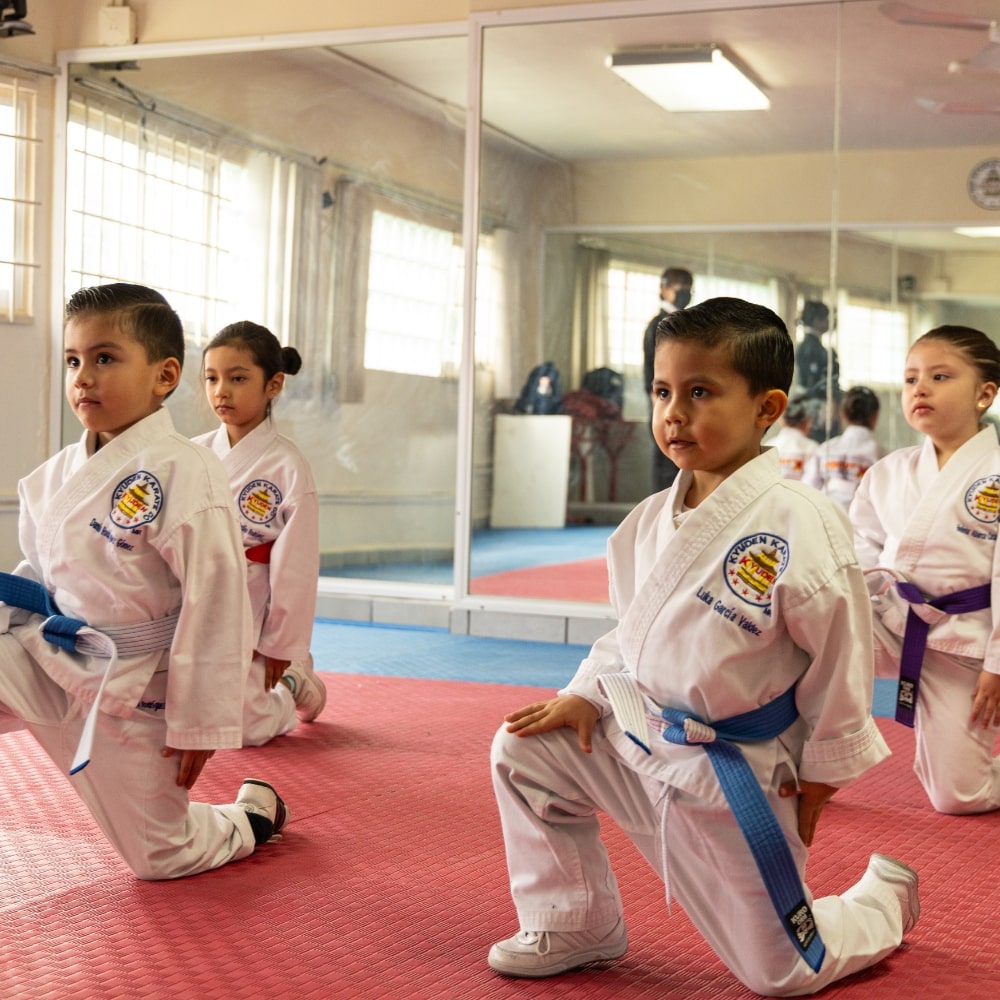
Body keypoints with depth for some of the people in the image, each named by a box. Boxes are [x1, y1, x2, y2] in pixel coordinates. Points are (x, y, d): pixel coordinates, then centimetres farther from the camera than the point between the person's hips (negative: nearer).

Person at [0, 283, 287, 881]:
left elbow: (213, 604, -20)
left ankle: (254, 812, 37)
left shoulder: (182, 473, -21)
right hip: (49, 657, 6)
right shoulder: (58, 474, 1)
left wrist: (201, 724, -17)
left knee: (161, 857, 7)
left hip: (136, 689, -5)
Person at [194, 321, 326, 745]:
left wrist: (280, 643, -8)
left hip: (245, 614, -4)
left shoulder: (287, 465, -13)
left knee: (244, 728, -1)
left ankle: (292, 683, 32)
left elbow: (295, 565, -10)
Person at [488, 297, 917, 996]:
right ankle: (575, 929, 21)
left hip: (735, 777, -6)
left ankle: (883, 901, 39)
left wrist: (820, 775, -8)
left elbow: (841, 657, -15)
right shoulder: (654, 519, -2)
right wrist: (589, 694, 2)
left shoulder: (799, 526, -24)